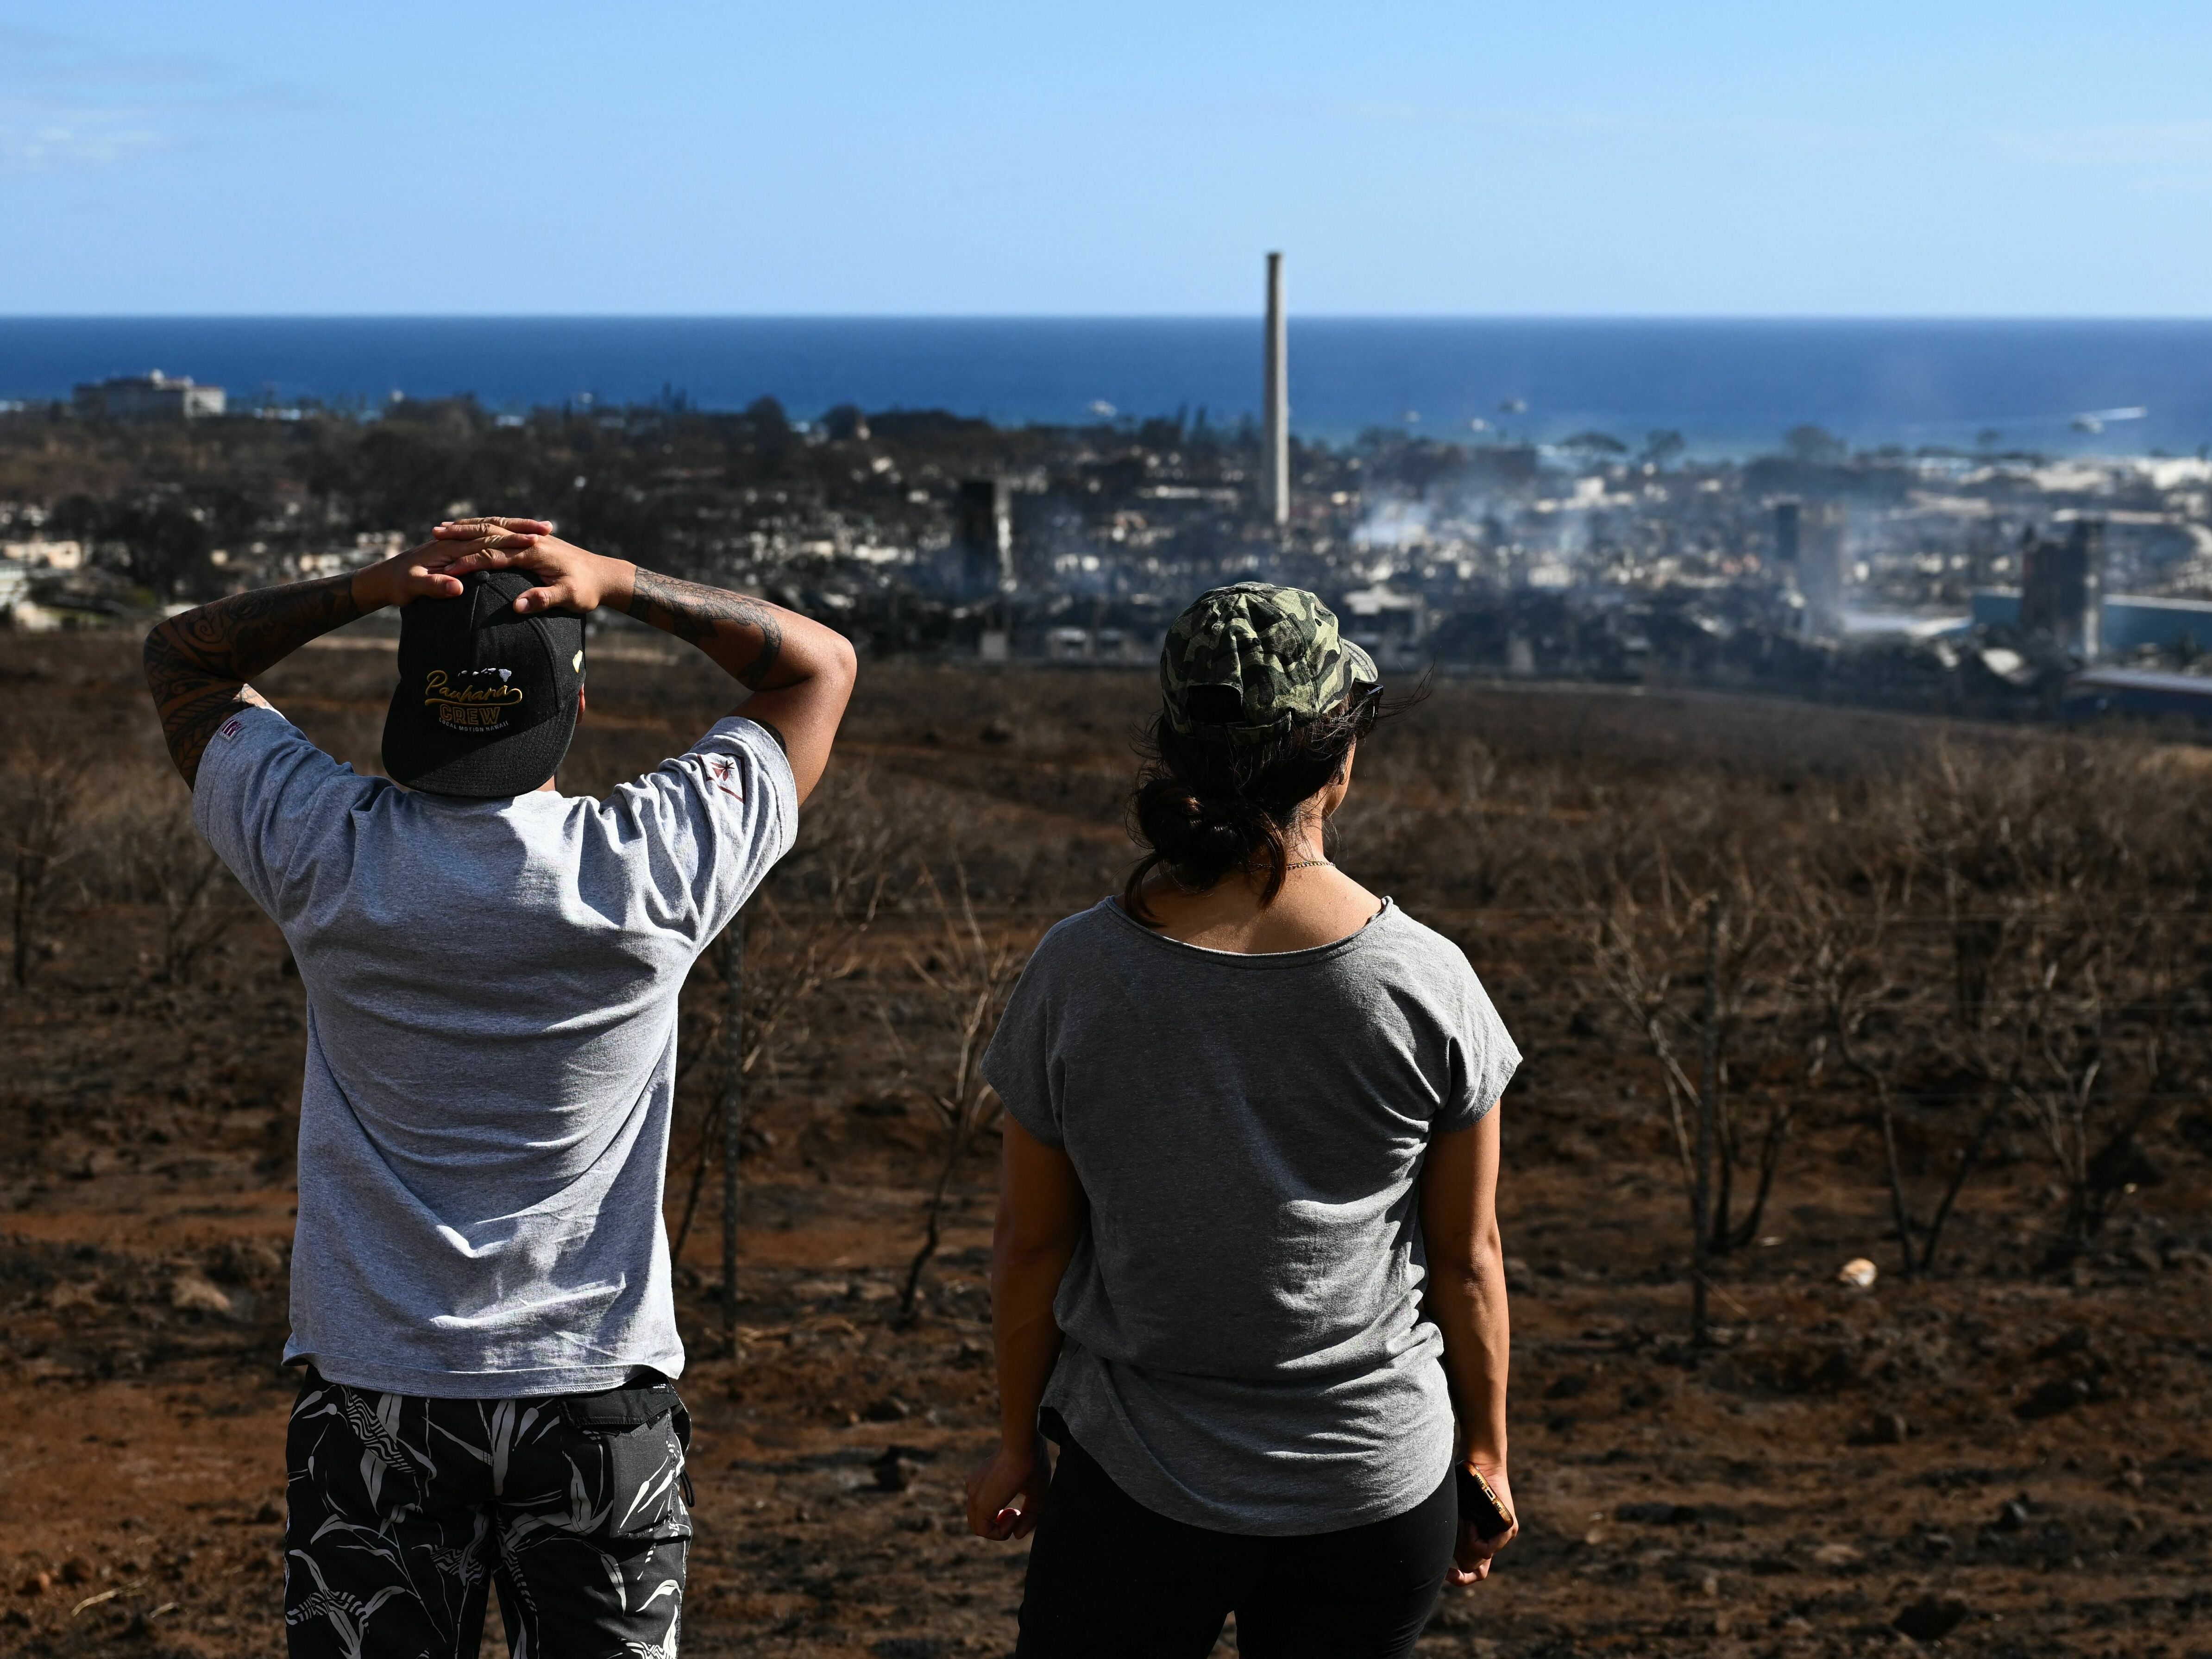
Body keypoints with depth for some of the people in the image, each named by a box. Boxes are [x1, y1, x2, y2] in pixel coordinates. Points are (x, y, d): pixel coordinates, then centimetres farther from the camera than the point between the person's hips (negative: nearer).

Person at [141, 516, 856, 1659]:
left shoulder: (328, 854, -11)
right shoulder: (653, 864, -13)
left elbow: (181, 655, 8)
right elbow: (821, 663, 3)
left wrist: (372, 586, -7)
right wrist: (623, 587, -8)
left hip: (371, 1399, 1)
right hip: (600, 1402, -1)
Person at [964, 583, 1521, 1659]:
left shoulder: (1078, 973, -12)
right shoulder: (1427, 984, -12)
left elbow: (1031, 1241, -2)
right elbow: (1467, 1258, -2)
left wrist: (1018, 1440, 13)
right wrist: (1484, 1452, 13)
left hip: (1137, 1487, -1)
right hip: (1378, 1481, 1)